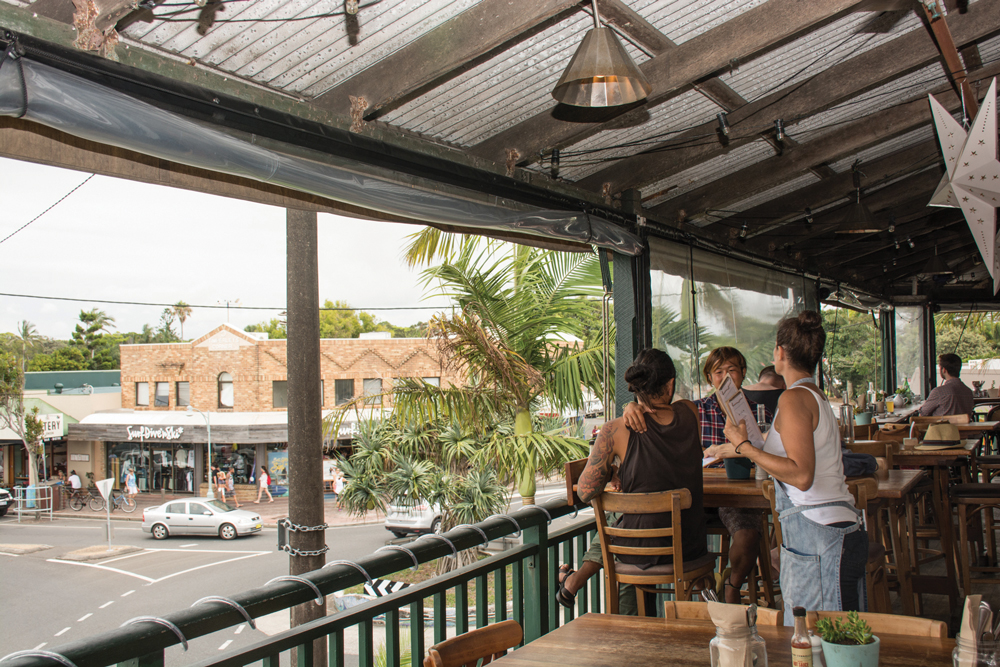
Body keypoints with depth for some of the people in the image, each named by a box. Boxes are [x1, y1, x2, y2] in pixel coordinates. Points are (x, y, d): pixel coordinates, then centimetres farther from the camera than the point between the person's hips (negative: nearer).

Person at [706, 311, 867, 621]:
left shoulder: (794, 398, -13)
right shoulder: (817, 397, 16)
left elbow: (801, 475, -23)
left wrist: (744, 447, -17)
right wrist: (737, 448, 33)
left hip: (818, 533, -10)